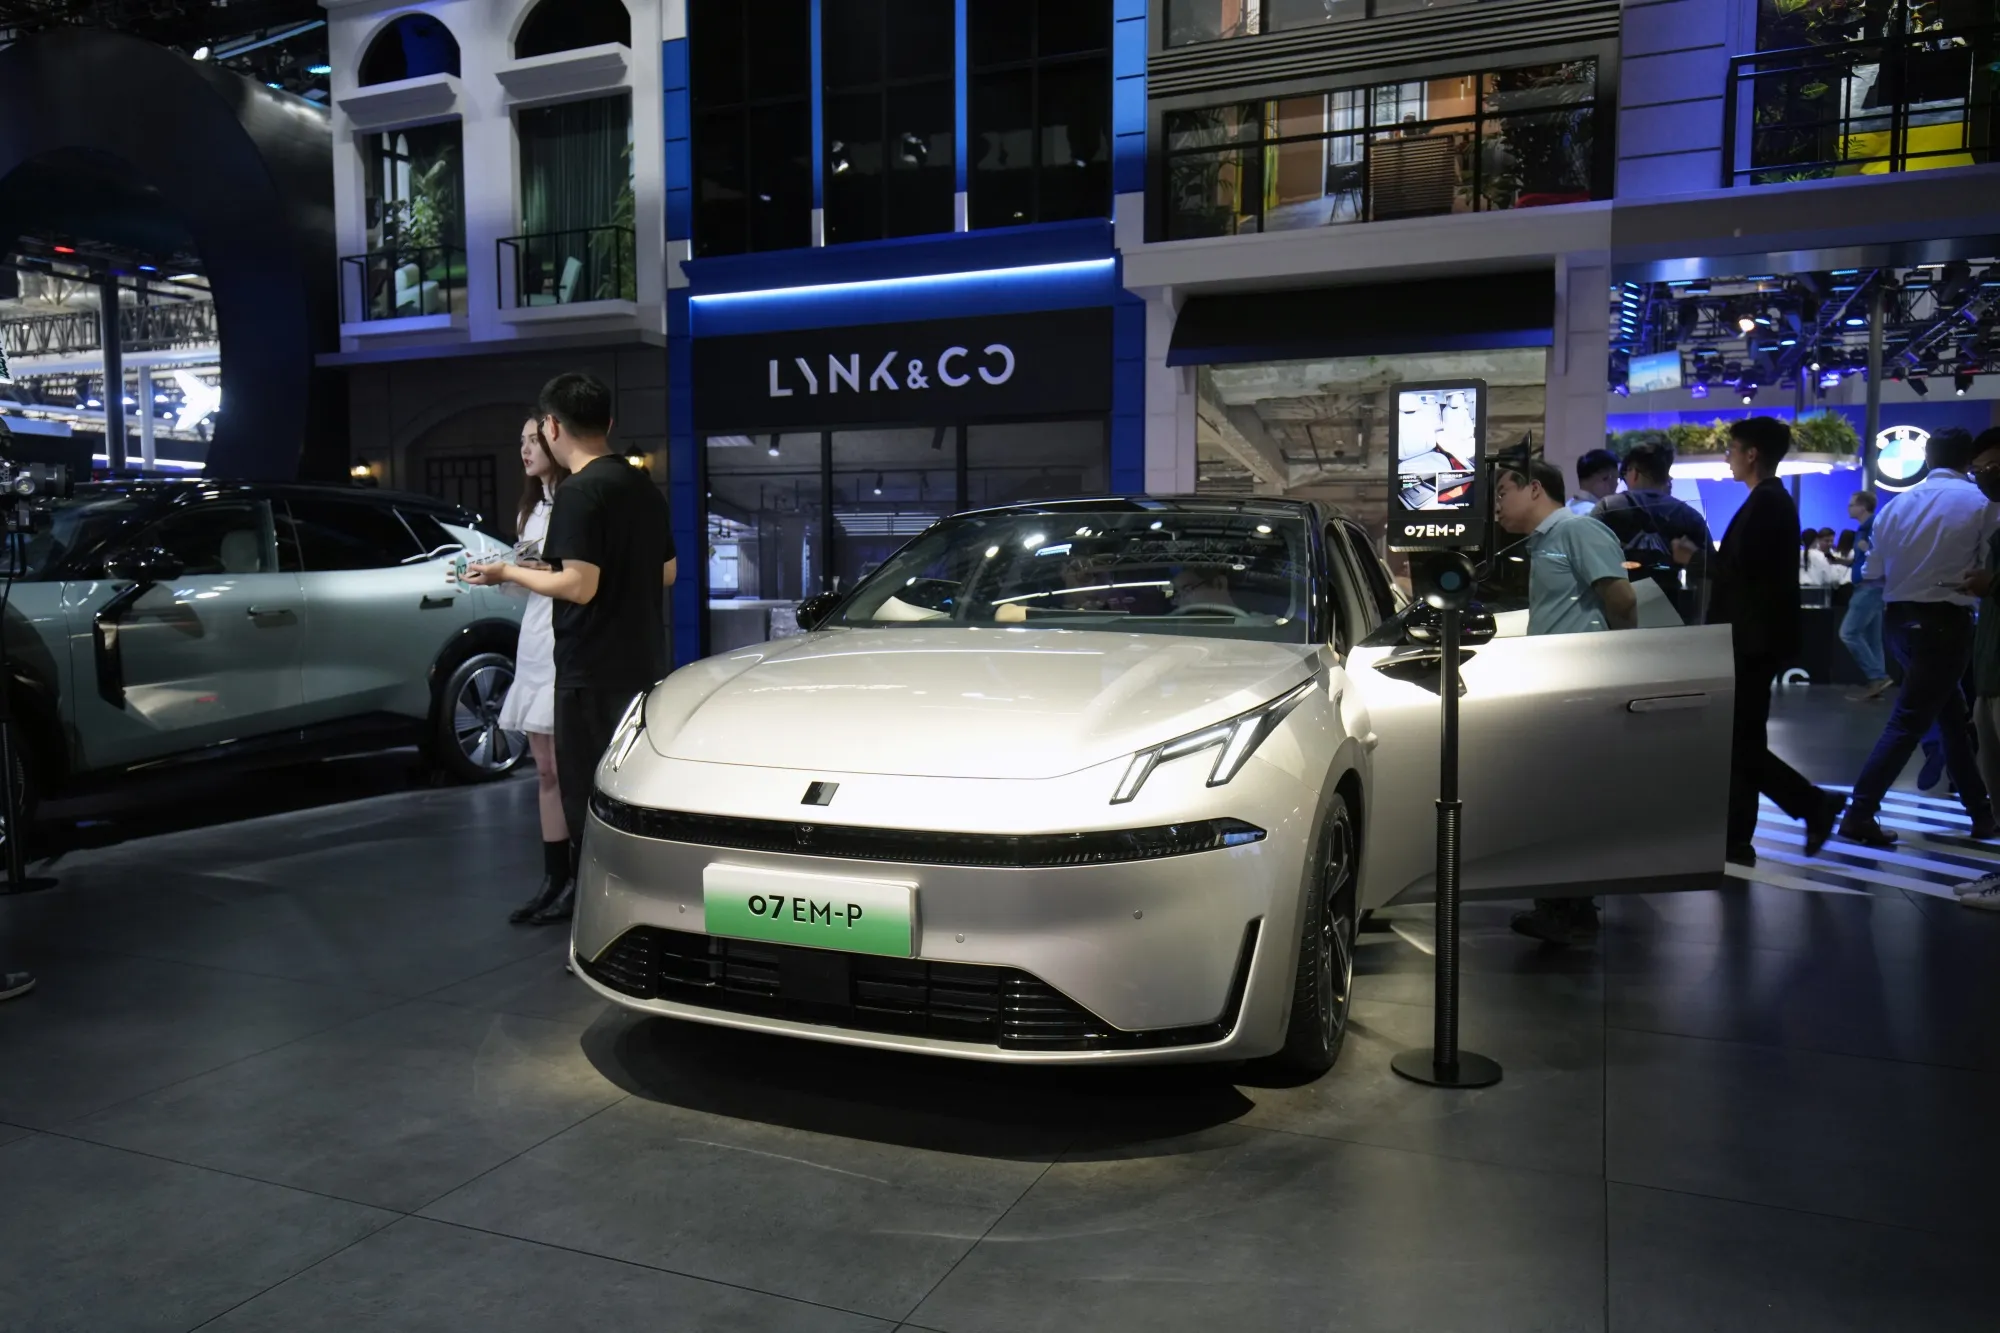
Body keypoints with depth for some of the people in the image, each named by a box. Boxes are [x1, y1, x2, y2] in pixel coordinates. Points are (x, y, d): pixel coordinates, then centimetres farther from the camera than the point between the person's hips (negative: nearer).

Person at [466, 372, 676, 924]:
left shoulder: (580, 491, -15)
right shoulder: (644, 486, 11)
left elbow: (579, 586, -21)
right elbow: (666, 572, 16)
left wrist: (508, 574, -8)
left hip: (593, 670, -9)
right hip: (644, 661, 9)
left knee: (589, 794, -2)